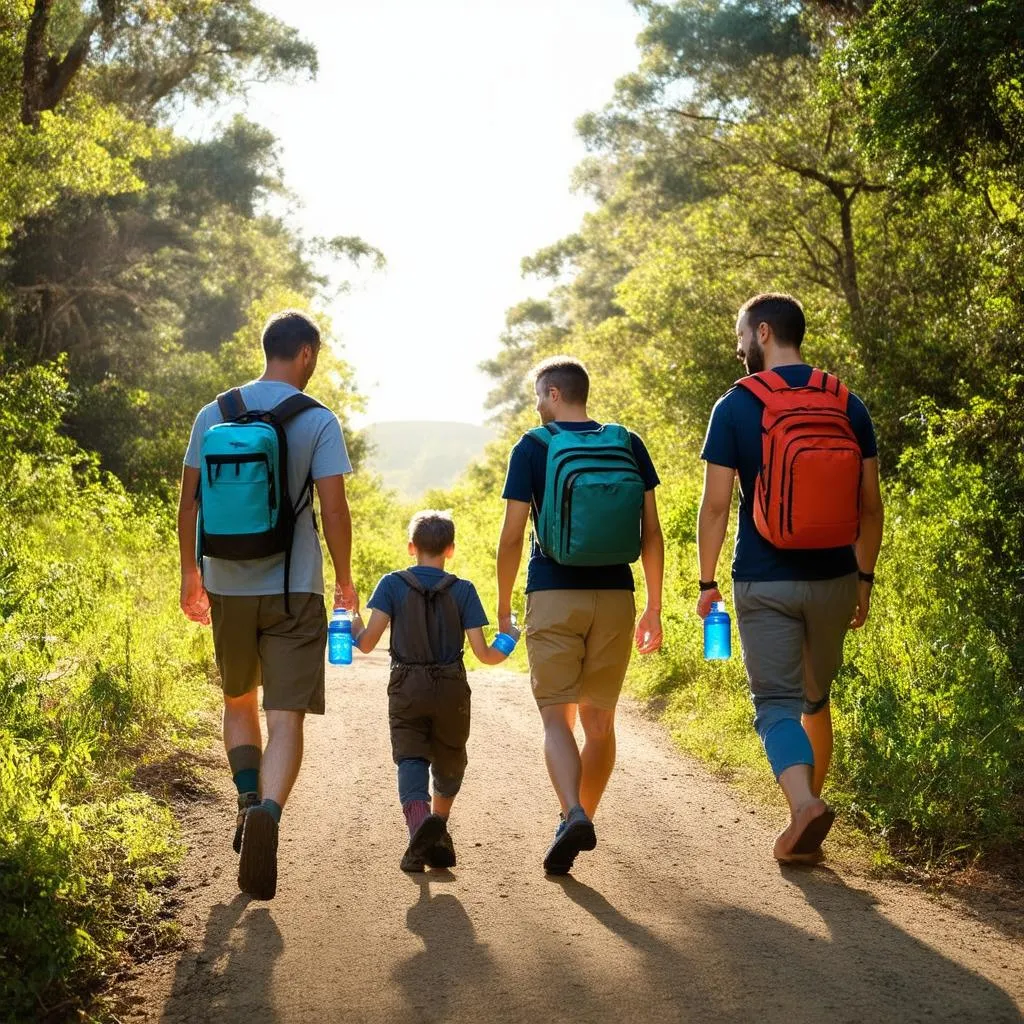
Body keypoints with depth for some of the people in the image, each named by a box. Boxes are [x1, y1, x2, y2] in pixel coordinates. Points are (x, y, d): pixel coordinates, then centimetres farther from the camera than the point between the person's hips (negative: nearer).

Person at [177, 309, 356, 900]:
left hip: (227, 586, 3)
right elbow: (334, 509, -9)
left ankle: (249, 795, 7)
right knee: (286, 718, -3)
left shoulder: (214, 414, 5)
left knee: (238, 700, 24)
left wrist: (191, 574, 17)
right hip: (294, 588, -3)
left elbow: (189, 503, 6)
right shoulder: (318, 421, -5)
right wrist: (345, 580, 4)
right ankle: (268, 811, -26)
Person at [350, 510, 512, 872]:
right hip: (452, 691, 1)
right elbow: (482, 652, -4)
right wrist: (504, 650, 17)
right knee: (449, 761, 20)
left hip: (407, 690, -1)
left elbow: (368, 641, -9)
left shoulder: (392, 584, -1)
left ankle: (419, 821, -32)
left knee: (410, 757, -5)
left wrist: (354, 628, 13)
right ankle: (438, 834, 27)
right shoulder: (463, 590, 1)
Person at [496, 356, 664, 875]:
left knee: (557, 717, -3)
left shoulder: (531, 448, -1)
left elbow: (512, 536, -4)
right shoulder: (628, 445, 7)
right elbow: (651, 532, 5)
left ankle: (573, 815, -24)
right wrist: (654, 608, 12)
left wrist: (503, 608, 6)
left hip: (553, 596, -3)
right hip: (614, 597, 3)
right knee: (599, 721, 15)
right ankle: (583, 816, 24)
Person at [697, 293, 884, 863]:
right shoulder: (848, 405, 4)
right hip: (833, 579, 4)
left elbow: (716, 505, -8)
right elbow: (870, 503, 5)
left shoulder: (735, 407, -6)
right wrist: (865, 577, 14)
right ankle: (809, 812, 25)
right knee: (817, 699, 18)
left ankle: (804, 804, -24)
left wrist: (707, 582, 1)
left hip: (765, 582, -4)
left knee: (776, 702, -1)